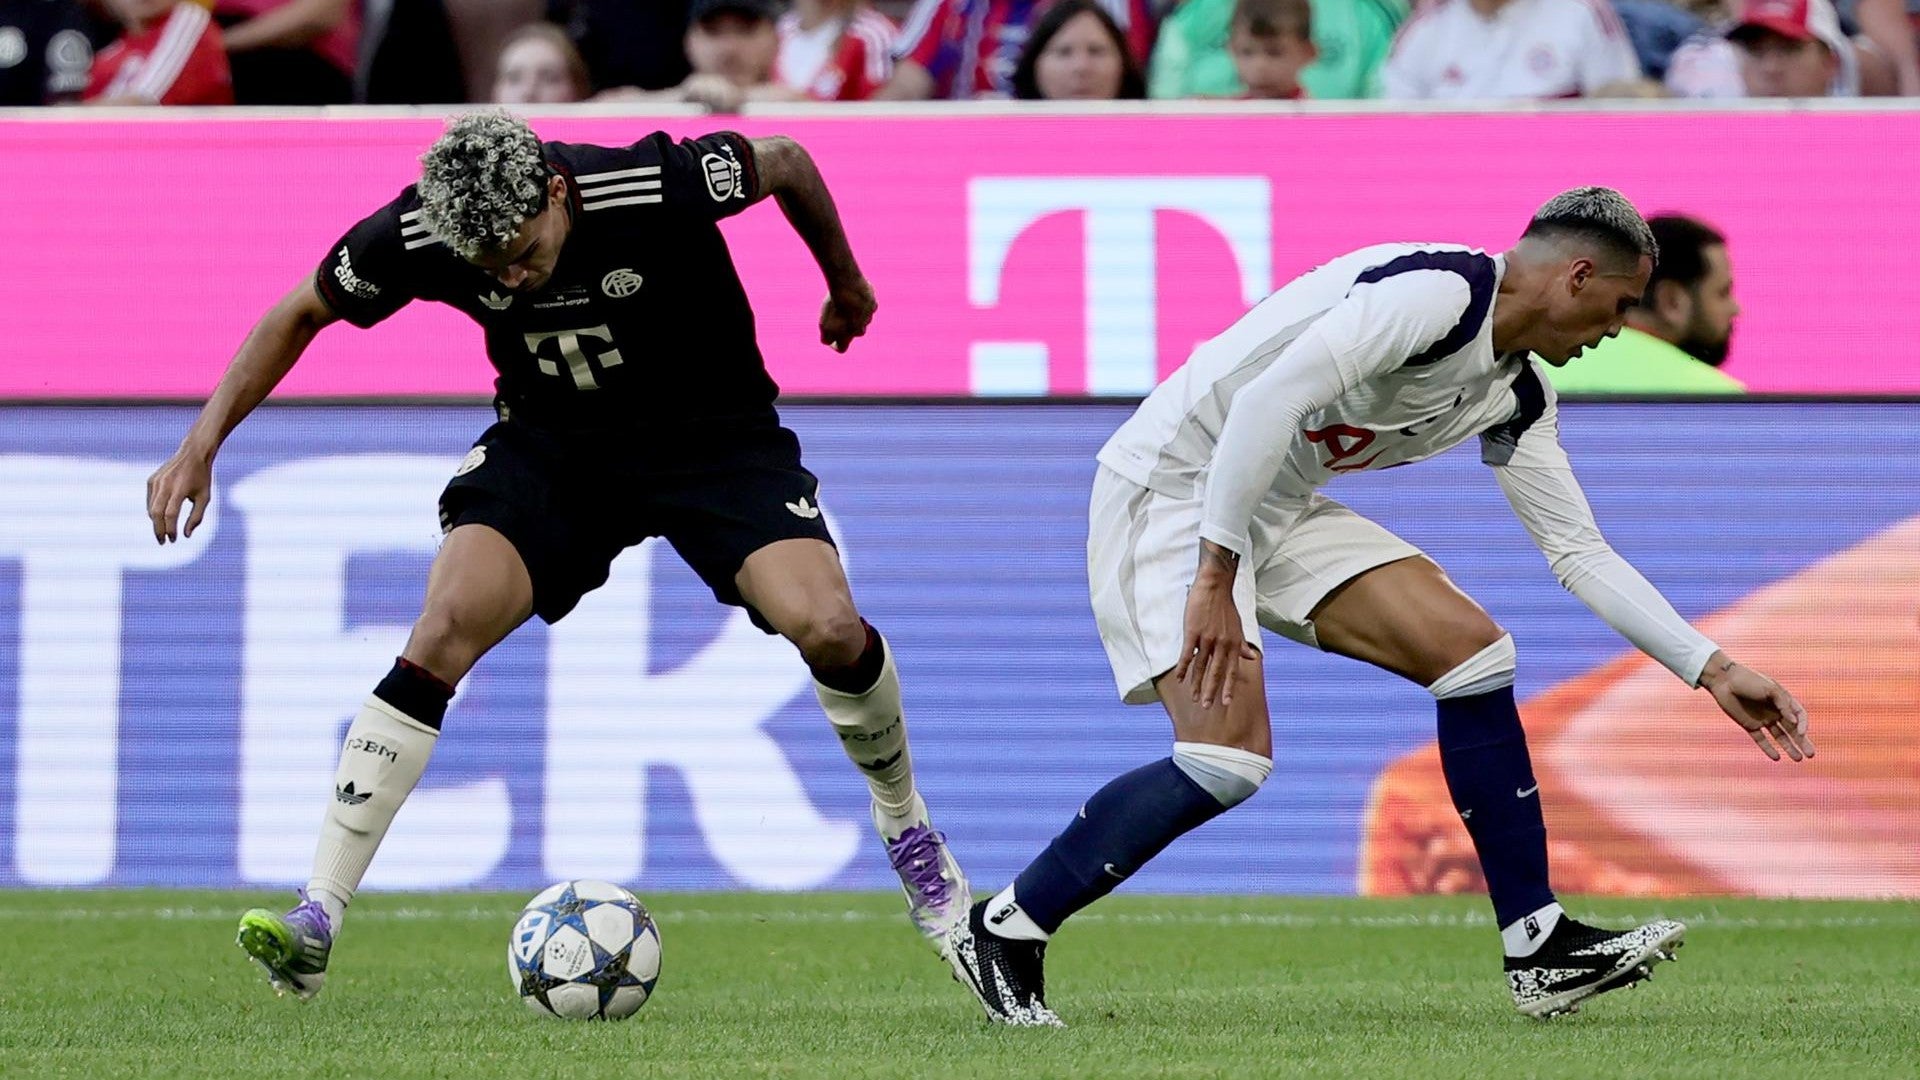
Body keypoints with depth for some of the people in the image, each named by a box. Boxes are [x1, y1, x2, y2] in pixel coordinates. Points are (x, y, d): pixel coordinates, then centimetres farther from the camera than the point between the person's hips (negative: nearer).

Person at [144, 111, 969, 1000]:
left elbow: (785, 162, -8)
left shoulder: (658, 186, -29)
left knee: (827, 629, -23)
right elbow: (302, 315, -2)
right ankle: (316, 920, -22)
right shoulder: (418, 235, -21)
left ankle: (905, 825, 10)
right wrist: (201, 446, -7)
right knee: (446, 628, -22)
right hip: (552, 441, 2)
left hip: (712, 433, -2)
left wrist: (845, 284, 9)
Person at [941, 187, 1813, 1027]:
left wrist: (1711, 670, 10)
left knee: (1470, 648, -1)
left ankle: (1540, 949, 2)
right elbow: (1268, 397, -31)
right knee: (1228, 759, -21)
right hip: (1171, 486, -9)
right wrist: (1215, 577, -31)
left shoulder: (1516, 397, 7)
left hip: (1279, 510, 9)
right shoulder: (1439, 290, -23)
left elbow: (1579, 551, 15)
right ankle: (1003, 932, -5)